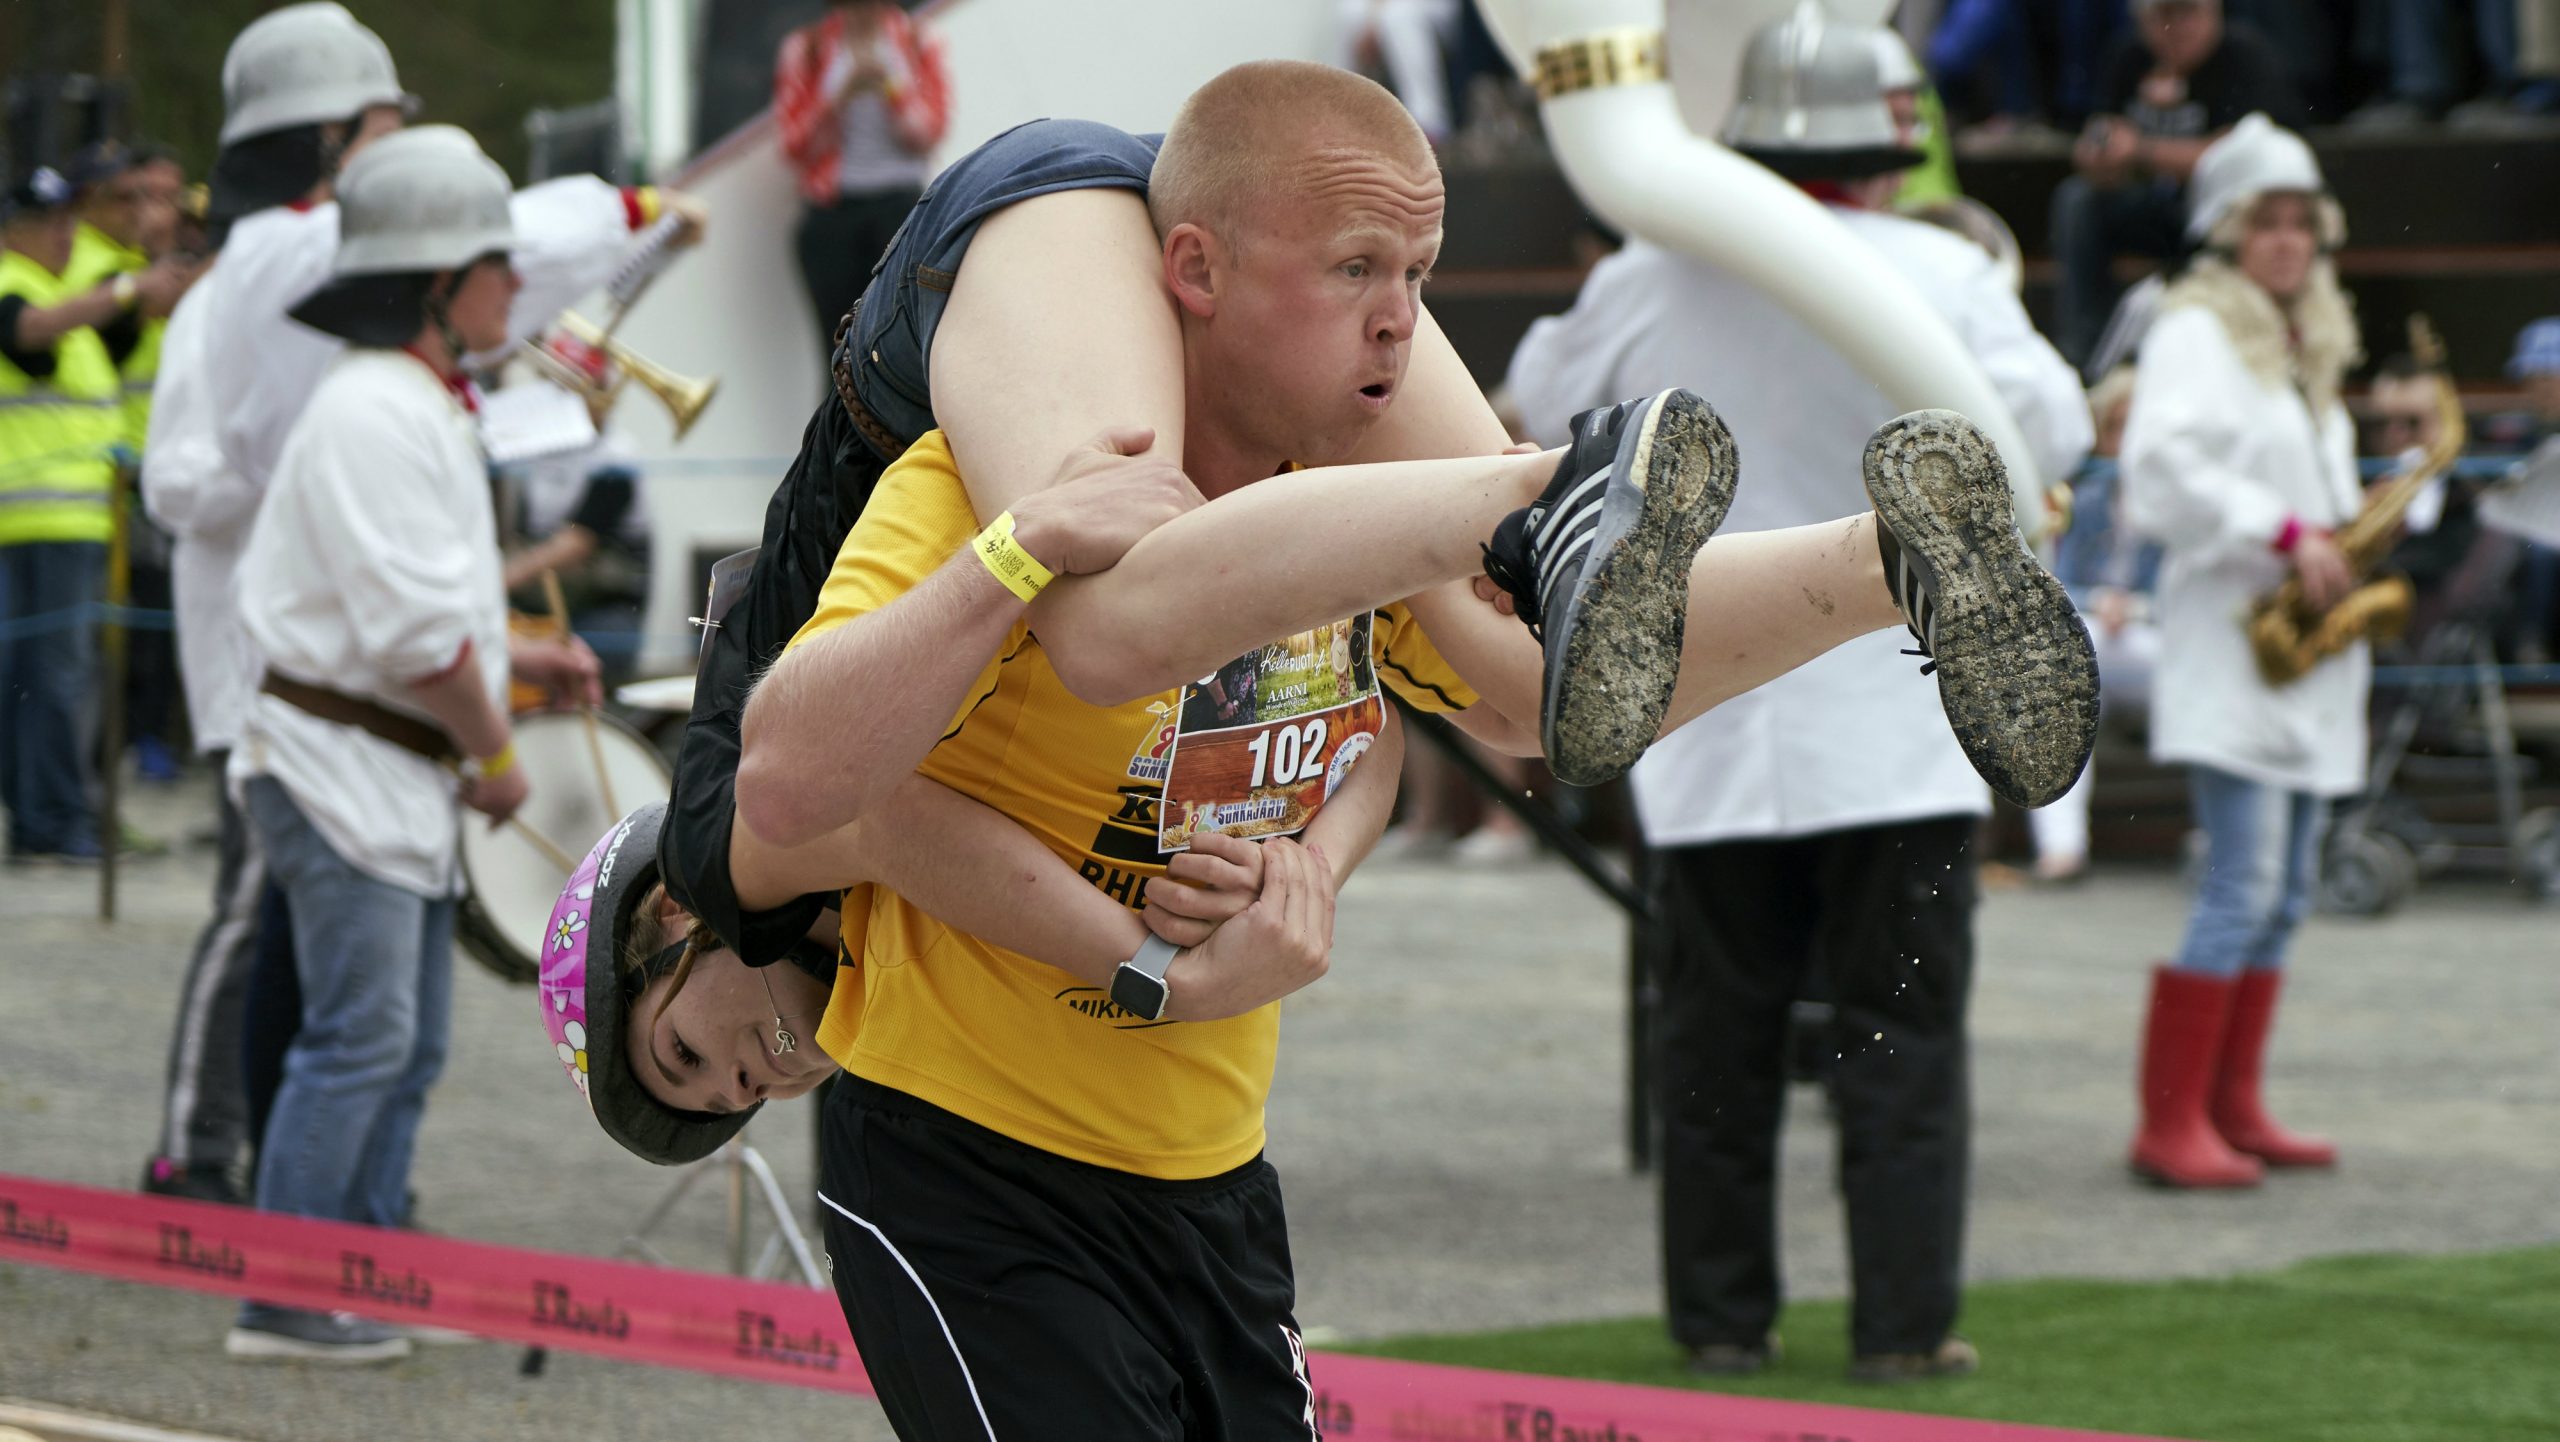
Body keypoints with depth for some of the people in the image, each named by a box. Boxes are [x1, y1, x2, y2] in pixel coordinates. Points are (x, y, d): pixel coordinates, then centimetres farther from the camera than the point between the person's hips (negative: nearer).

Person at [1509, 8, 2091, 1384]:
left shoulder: (1651, 283, -2)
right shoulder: (1943, 278, -7)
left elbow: (1544, 393, 15)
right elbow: (2051, 431, 2)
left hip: (1710, 725, 2)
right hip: (1895, 722, -2)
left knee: (1718, 1027, 9)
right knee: (1901, 1025, 2)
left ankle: (1721, 1316, 12)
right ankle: (1903, 1320, 0)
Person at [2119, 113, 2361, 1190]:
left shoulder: (2308, 344, 20)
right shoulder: (2195, 333, -7)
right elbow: (2164, 467, -21)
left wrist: (2346, 549, 8)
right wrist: (2286, 536, -22)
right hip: (2229, 646, -9)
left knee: (2284, 890, 8)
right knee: (2243, 882, -15)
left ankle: (2233, 1107, 13)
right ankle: (2169, 1124, -13)